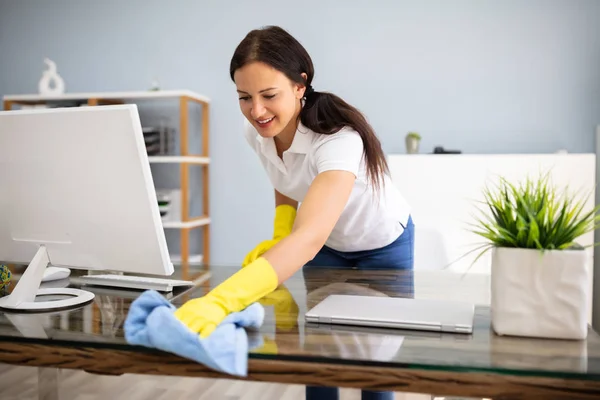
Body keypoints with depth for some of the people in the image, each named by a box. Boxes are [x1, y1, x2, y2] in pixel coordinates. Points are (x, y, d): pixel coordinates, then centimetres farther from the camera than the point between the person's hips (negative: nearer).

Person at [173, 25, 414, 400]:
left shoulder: (338, 138, -40)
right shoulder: (257, 132, -20)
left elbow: (309, 238, -55)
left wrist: (220, 301, -68)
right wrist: (279, 237, -19)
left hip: (383, 245, -4)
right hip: (328, 245, 5)